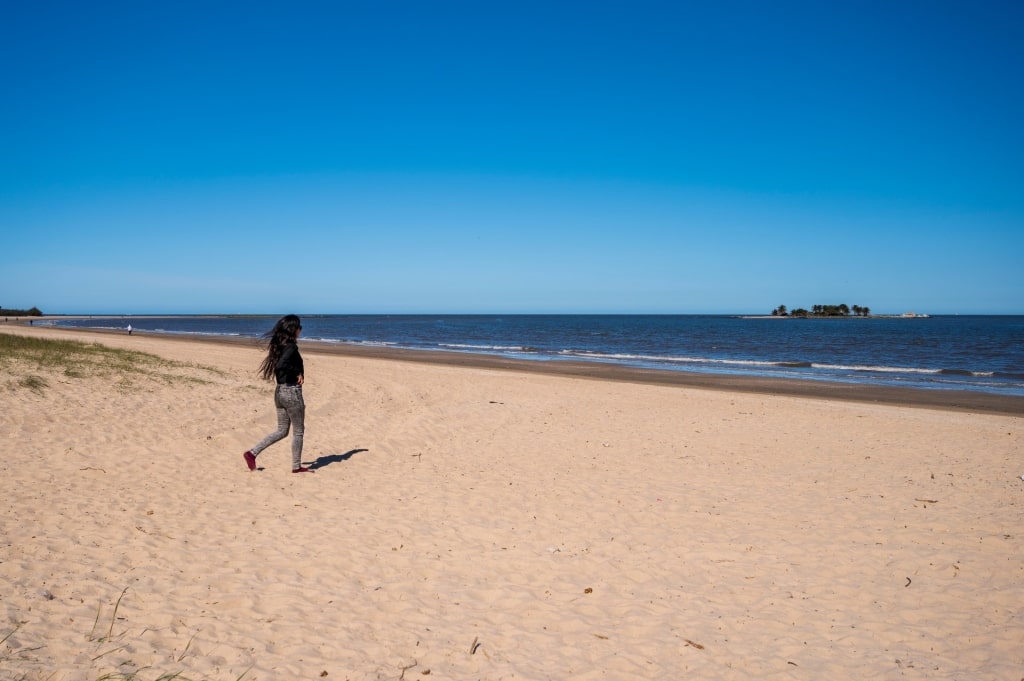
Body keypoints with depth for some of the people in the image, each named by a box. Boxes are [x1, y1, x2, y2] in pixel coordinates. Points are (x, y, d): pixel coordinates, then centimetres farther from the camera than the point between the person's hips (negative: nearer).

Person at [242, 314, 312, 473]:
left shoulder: (279, 345, 9)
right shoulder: (291, 347, -17)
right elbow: (281, 365, -30)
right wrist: (297, 372, -16)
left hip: (279, 391, 8)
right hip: (292, 392, -8)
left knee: (281, 431, 17)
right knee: (298, 431, 7)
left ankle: (252, 453, 9)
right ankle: (296, 466, 16)